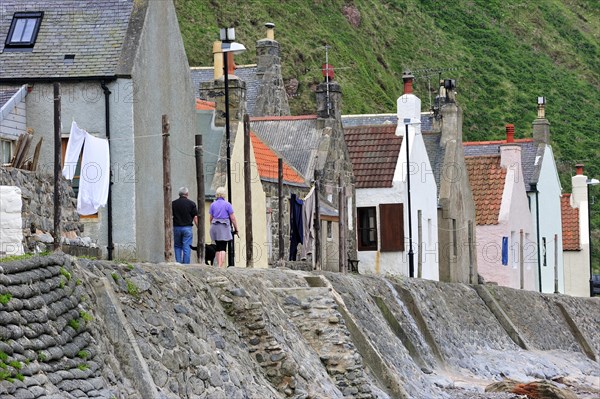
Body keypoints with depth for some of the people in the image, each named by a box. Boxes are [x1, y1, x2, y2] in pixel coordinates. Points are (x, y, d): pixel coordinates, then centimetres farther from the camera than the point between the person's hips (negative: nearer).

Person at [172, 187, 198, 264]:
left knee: (177, 247, 12)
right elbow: (195, 217, -4)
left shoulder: (173, 203, 2)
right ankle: (186, 265, -2)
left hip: (176, 228, 1)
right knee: (187, 248, 0)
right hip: (187, 228, -1)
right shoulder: (191, 203, -2)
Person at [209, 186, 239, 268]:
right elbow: (233, 218, -4)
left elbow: (211, 218, 10)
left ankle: (219, 266, 12)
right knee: (223, 248, -6)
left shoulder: (213, 205, 6)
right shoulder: (227, 204, -4)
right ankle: (221, 266, -17)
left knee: (218, 247, 12)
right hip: (224, 227, -4)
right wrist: (236, 228, 5)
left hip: (215, 227, 4)